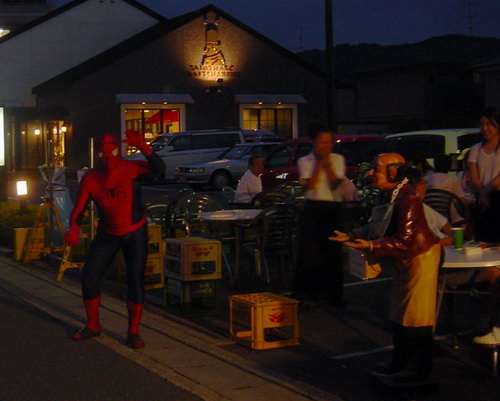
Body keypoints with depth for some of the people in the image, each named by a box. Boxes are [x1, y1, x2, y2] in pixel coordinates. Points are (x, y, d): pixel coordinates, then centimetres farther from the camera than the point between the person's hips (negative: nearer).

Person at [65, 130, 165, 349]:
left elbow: (159, 170, -37)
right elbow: (78, 209, -11)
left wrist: (143, 147, -53)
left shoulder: (131, 169, -19)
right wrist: (74, 229, -32)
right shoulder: (90, 178, -11)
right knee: (89, 275, -1)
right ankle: (93, 325, 17)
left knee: (136, 280, -7)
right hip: (107, 234, 3)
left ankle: (133, 332, 5)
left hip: (135, 233, -3)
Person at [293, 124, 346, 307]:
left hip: (333, 208, 2)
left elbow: (335, 184, -6)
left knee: (332, 251, 4)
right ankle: (307, 294, 2)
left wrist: (327, 163, -9)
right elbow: (310, 184, -11)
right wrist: (319, 163, -9)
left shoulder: (338, 159, 7)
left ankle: (332, 294, 15)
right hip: (312, 208, -1)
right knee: (309, 252, -5)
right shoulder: (305, 161, 3)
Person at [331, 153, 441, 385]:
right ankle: (400, 363, 29)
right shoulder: (393, 195, 6)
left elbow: (404, 240, -28)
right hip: (406, 261, 10)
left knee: (416, 317, -4)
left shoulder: (408, 198, -24)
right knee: (399, 315, 17)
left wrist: (372, 246, -32)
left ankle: (420, 370, 6)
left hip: (420, 258, -10)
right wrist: (351, 237, 8)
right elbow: (380, 228, 14)